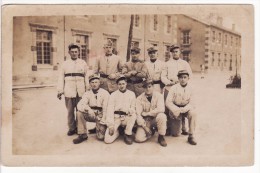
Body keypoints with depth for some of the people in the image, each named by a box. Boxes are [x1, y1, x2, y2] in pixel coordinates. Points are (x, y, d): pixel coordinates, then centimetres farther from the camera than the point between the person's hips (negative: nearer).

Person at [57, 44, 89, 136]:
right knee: (70, 111, 4)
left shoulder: (83, 63, 10)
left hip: (80, 91, 0)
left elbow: (86, 77, 9)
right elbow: (61, 77, 6)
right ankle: (71, 128, 17)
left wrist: (88, 89, 4)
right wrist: (60, 90, -1)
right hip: (69, 91, 0)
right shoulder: (65, 63, 9)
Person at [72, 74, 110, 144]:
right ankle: (82, 135, -12)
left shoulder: (105, 93, -8)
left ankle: (100, 127, 17)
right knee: (79, 113, -26)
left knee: (101, 137, -19)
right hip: (90, 114, 3)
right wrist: (88, 109, -34)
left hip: (101, 115, -3)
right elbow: (79, 105, -13)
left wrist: (102, 122, -18)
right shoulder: (87, 93, 1)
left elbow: (106, 109, -12)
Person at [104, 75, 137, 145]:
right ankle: (116, 132, 14)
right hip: (116, 117, -1)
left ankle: (128, 134, -12)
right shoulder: (113, 95, 2)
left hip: (126, 118, 1)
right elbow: (110, 110, -5)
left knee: (133, 115, -35)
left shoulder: (131, 94, 6)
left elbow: (133, 108, 3)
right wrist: (111, 125, -15)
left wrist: (130, 110, -23)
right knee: (107, 140, -19)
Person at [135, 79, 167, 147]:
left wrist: (146, 113, -20)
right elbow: (138, 114, -11)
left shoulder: (159, 95, -10)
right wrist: (144, 126, -18)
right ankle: (150, 132, 15)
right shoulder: (139, 98, -7)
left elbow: (161, 109, -25)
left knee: (161, 116, -36)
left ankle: (161, 137, -13)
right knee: (139, 138, -19)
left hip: (155, 119, -1)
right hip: (145, 121, 1)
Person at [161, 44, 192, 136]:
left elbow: (189, 74, 6)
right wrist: (170, 82, -10)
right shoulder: (167, 63, 13)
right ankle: (168, 128, 5)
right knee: (168, 108, -3)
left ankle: (183, 128, 8)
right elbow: (163, 76, 5)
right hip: (169, 88, 0)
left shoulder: (184, 63, 16)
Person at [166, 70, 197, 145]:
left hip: (186, 108, 3)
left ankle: (191, 136, -18)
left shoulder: (190, 88, -6)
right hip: (175, 108, -2)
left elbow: (190, 102, -3)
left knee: (193, 113, -32)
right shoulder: (174, 88, -12)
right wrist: (178, 109, -23)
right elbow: (168, 102, -12)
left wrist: (184, 109, -21)